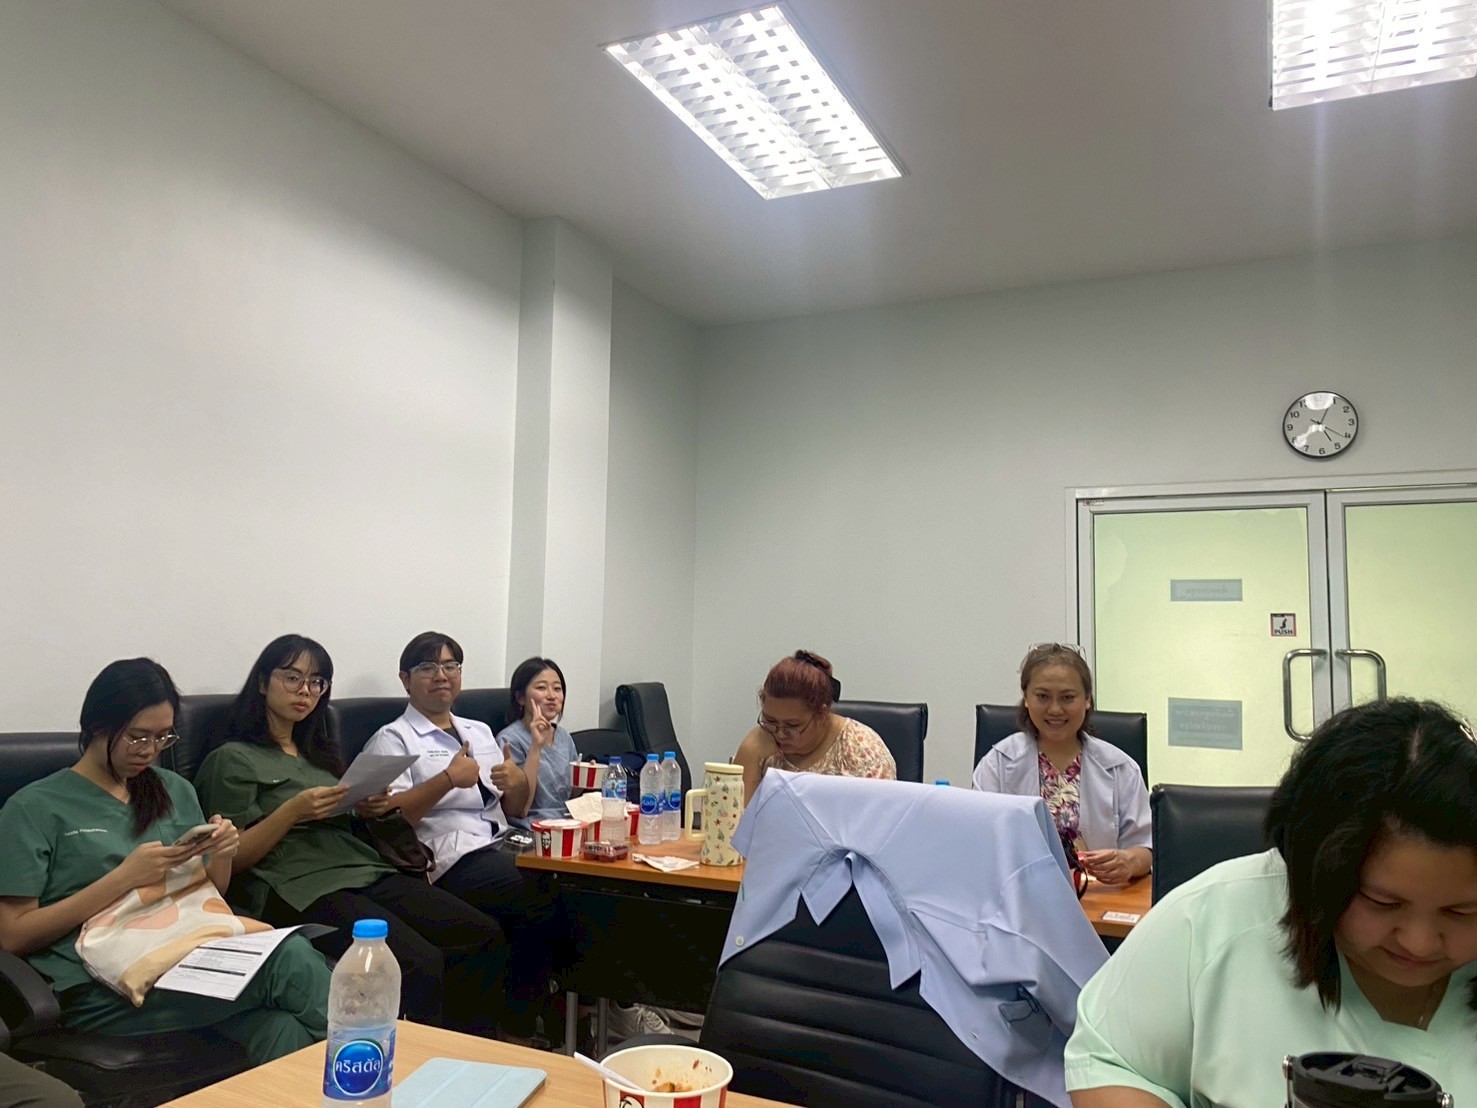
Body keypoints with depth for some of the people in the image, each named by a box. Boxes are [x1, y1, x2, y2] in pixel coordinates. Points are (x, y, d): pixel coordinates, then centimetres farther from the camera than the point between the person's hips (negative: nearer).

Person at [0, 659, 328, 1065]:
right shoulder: (34, 808, 3)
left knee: (281, 1036, -32)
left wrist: (221, 856, -1)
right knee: (289, 959, -28)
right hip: (98, 988, -4)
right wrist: (124, 877, -13)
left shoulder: (176, 791, 17)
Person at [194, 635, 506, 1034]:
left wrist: (366, 809, 8)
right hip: (300, 887, -7)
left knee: (485, 935, -14)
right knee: (420, 962, -31)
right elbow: (233, 859, -1)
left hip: (365, 870, 7)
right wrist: (292, 811, -15)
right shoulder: (232, 759, 5)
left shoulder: (319, 752, 25)